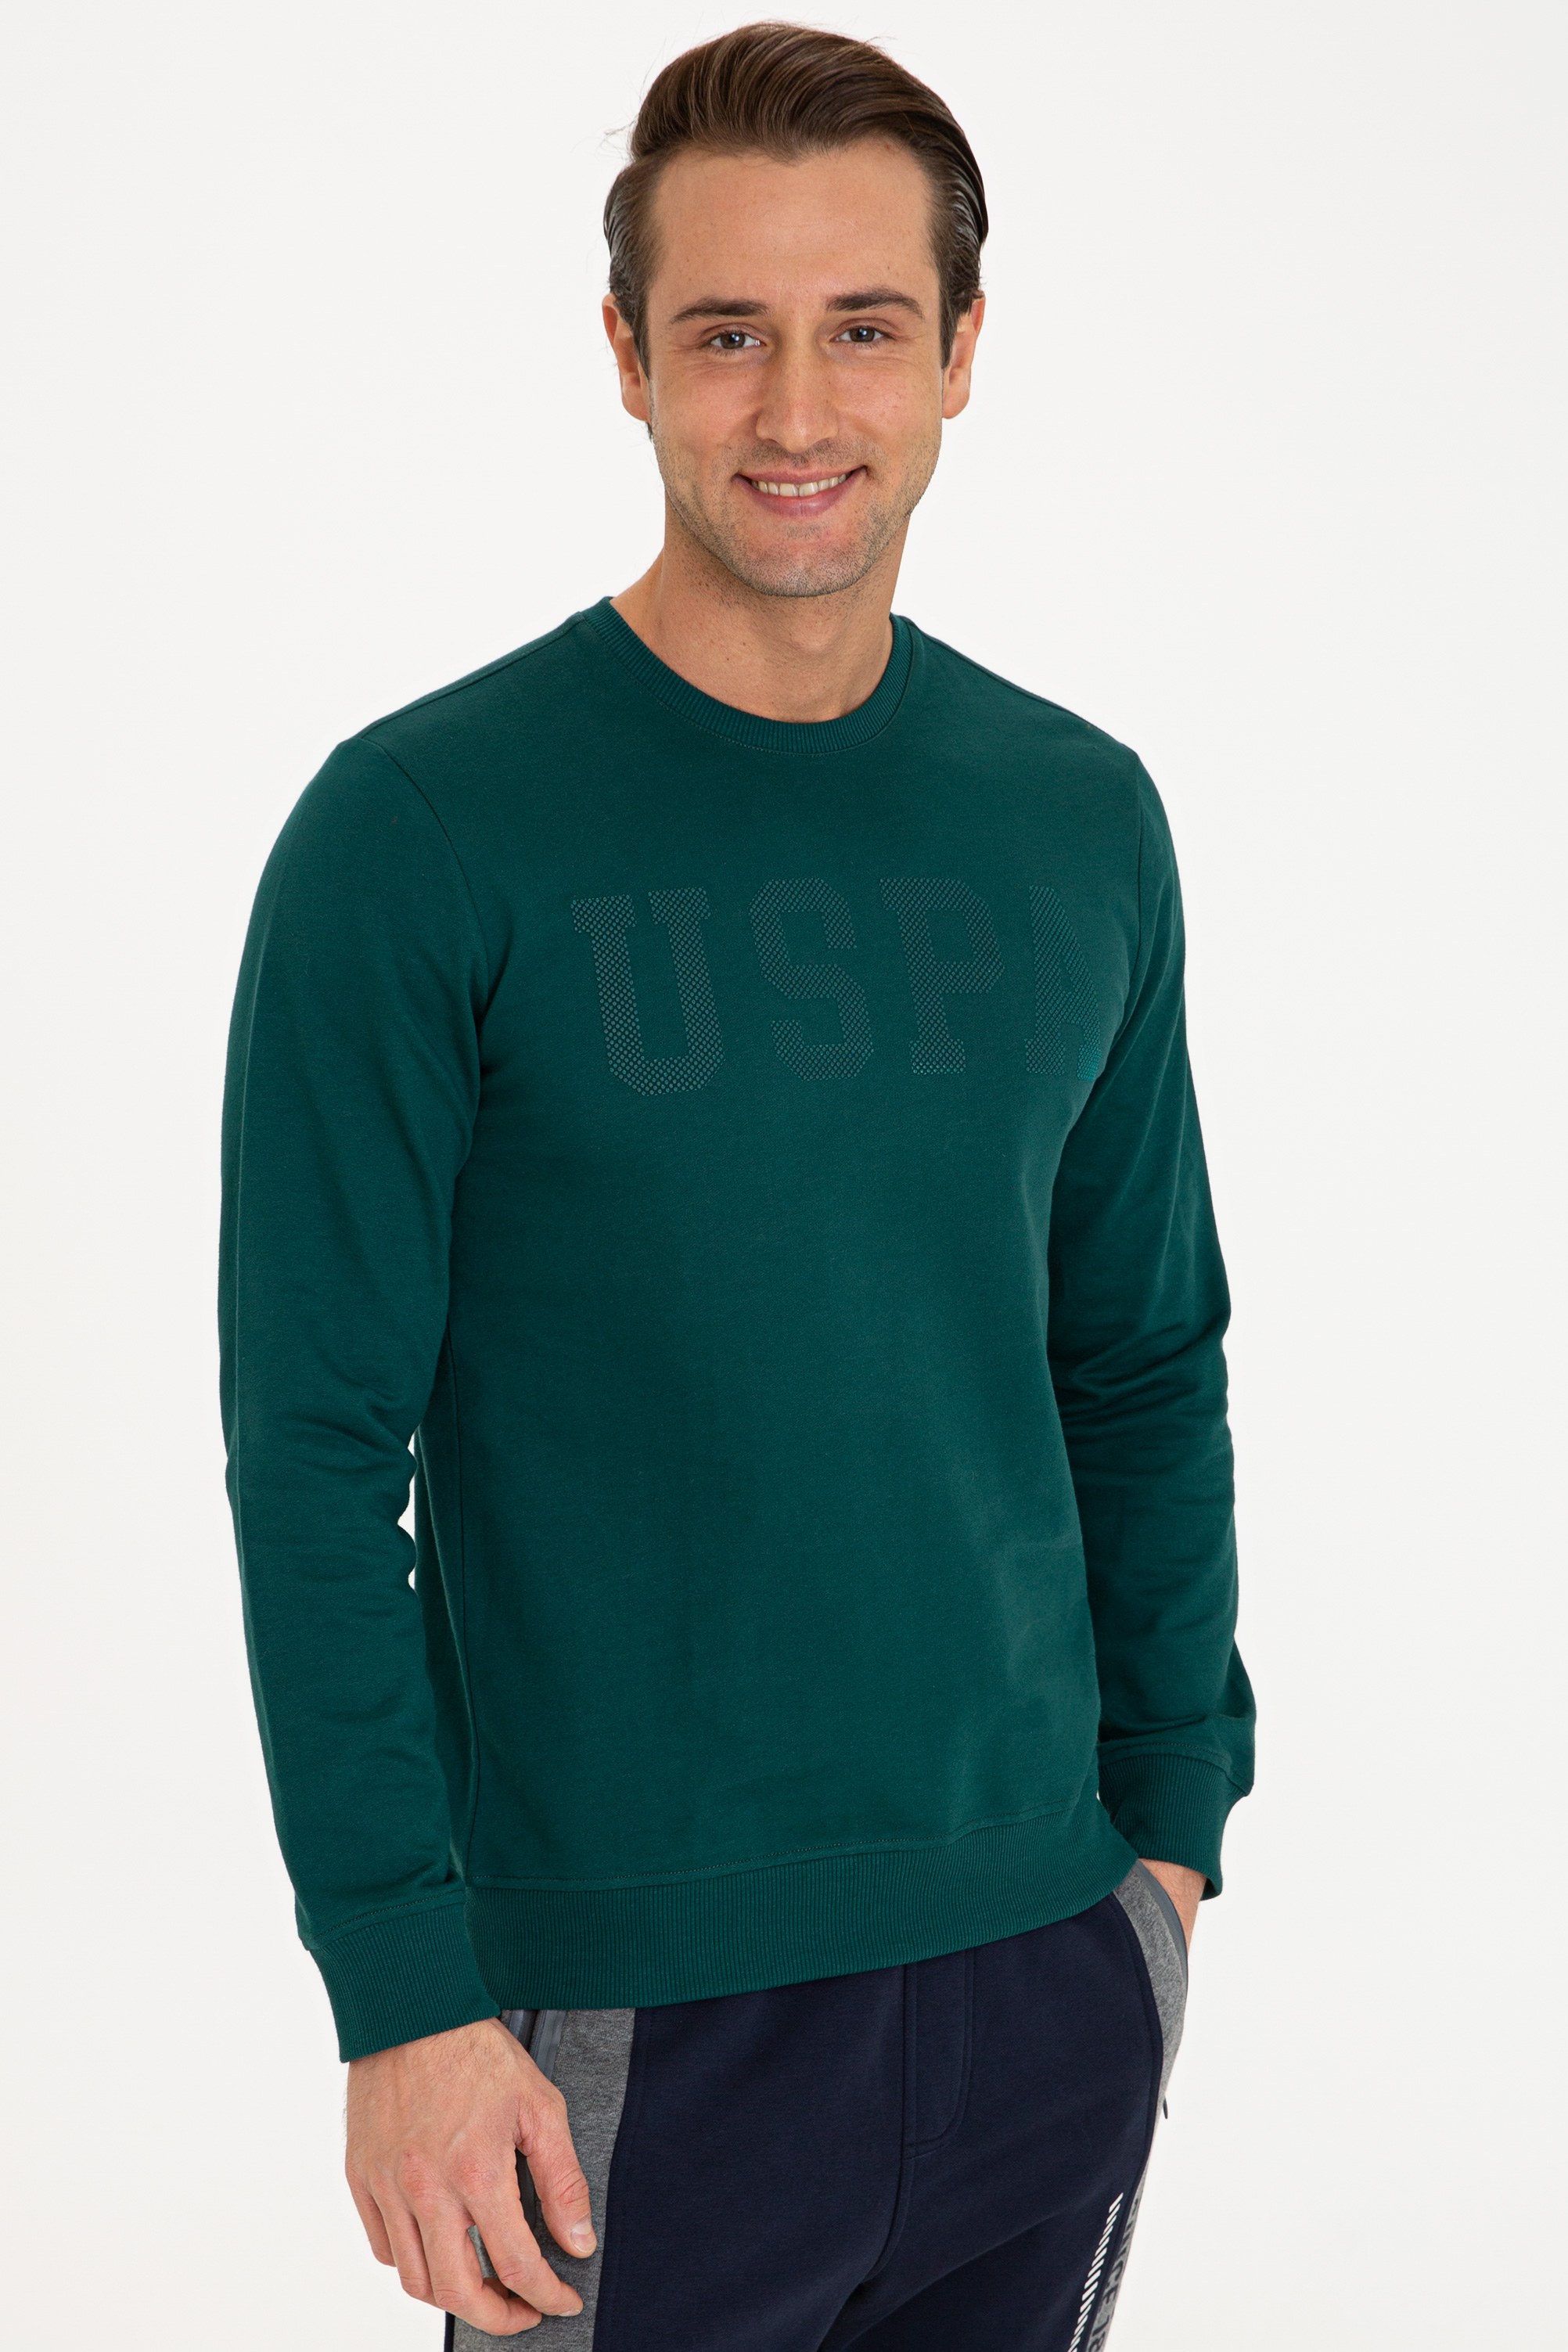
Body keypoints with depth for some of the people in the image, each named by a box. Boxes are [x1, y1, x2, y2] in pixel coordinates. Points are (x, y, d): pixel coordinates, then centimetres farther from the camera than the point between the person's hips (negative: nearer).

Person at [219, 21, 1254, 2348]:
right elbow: (317, 1453, -11)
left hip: (1053, 1963, 5)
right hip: (627, 2002, -4)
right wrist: (405, 1989, -14)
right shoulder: (422, 831, -10)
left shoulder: (1081, 820, 5)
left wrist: (1174, 1816, 9)